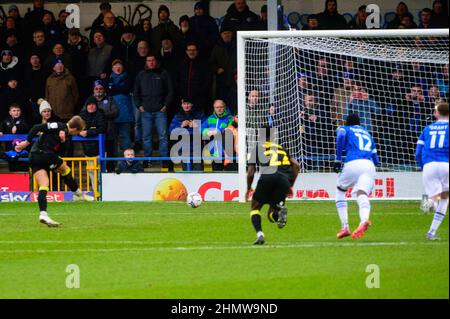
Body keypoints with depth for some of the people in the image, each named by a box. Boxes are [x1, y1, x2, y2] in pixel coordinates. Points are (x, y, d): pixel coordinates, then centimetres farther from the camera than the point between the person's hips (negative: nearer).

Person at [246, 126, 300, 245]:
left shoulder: (257, 148, 20)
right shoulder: (282, 148, 30)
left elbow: (250, 172, 13)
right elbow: (296, 165, 18)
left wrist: (248, 189, 27)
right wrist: (290, 185, 22)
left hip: (267, 176, -3)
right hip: (283, 179, 3)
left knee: (255, 208, 18)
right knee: (271, 215, 16)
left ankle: (259, 234, -7)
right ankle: (280, 209, -20)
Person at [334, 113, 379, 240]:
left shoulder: (345, 129, 20)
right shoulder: (367, 134, 34)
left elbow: (341, 136, -6)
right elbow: (375, 159, 31)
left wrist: (338, 160, -4)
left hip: (352, 164, -3)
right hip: (369, 166, 3)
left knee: (340, 190, 21)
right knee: (362, 195, -15)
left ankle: (345, 227, 10)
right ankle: (364, 219, -49)